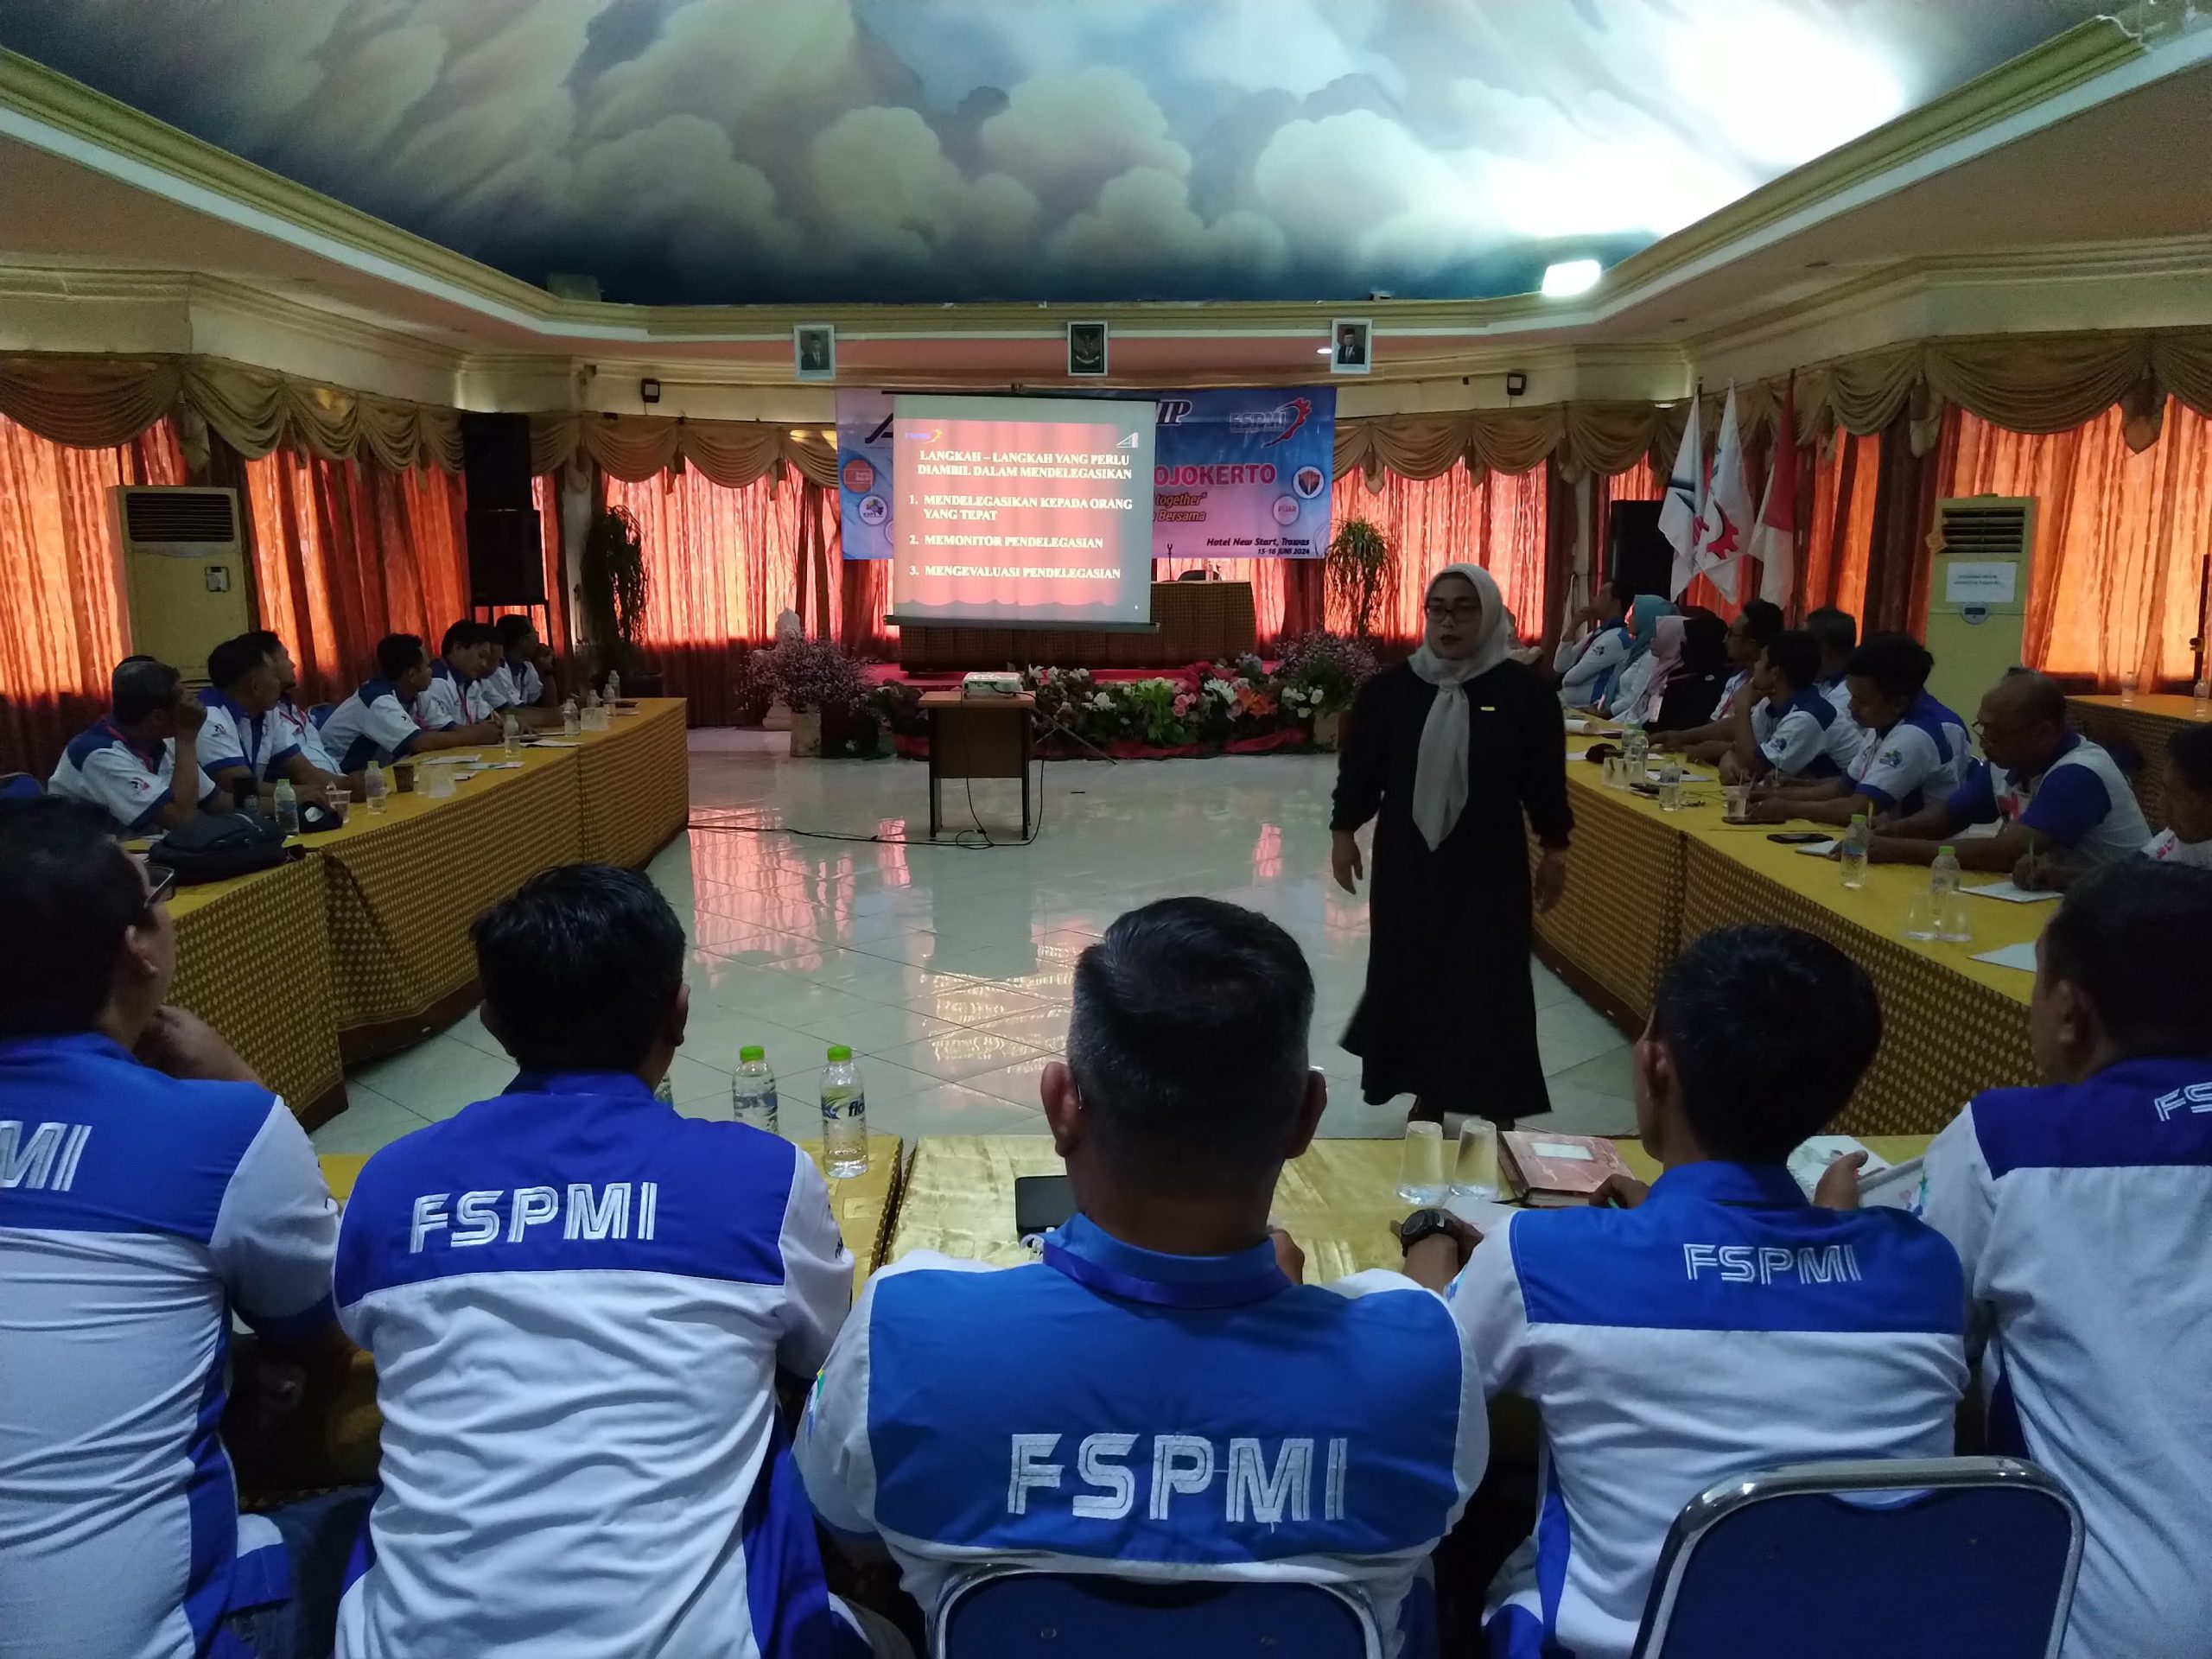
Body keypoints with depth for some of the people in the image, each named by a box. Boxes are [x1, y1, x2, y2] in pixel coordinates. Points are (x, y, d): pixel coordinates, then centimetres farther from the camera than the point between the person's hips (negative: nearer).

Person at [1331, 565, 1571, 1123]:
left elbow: (1546, 778, 0)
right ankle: (1428, 1093, 26)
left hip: (1489, 863, -2)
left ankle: (1498, 1105, 14)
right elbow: (1359, 766, 5)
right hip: (1406, 858, 2)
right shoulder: (1390, 687, -3)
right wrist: (1343, 831, 6)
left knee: (1488, 983, 1)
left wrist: (1555, 849, 3)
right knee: (1411, 973, 9)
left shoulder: (1522, 690, -6)